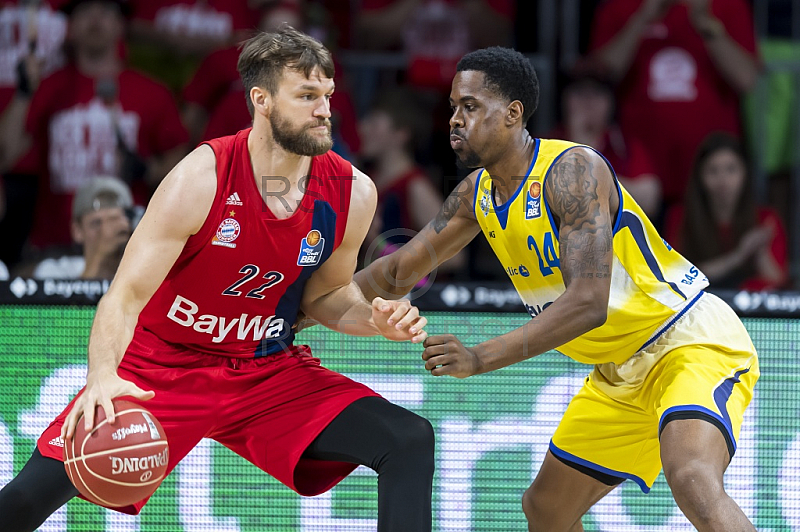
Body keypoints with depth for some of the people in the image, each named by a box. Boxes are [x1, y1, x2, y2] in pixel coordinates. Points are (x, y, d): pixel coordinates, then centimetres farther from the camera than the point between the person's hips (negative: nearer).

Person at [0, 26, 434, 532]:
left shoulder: (351, 192, -8)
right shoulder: (201, 179, -21)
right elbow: (126, 295, -22)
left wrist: (373, 318, -12)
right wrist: (102, 375, -41)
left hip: (271, 371, 4)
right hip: (166, 366, -4)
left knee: (410, 442, -16)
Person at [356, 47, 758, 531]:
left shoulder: (572, 169, -24)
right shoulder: (477, 195, 3)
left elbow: (587, 302, -33)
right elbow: (400, 272, 17)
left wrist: (480, 359, -37)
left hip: (693, 341, -9)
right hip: (620, 371, 9)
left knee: (692, 480, -35)